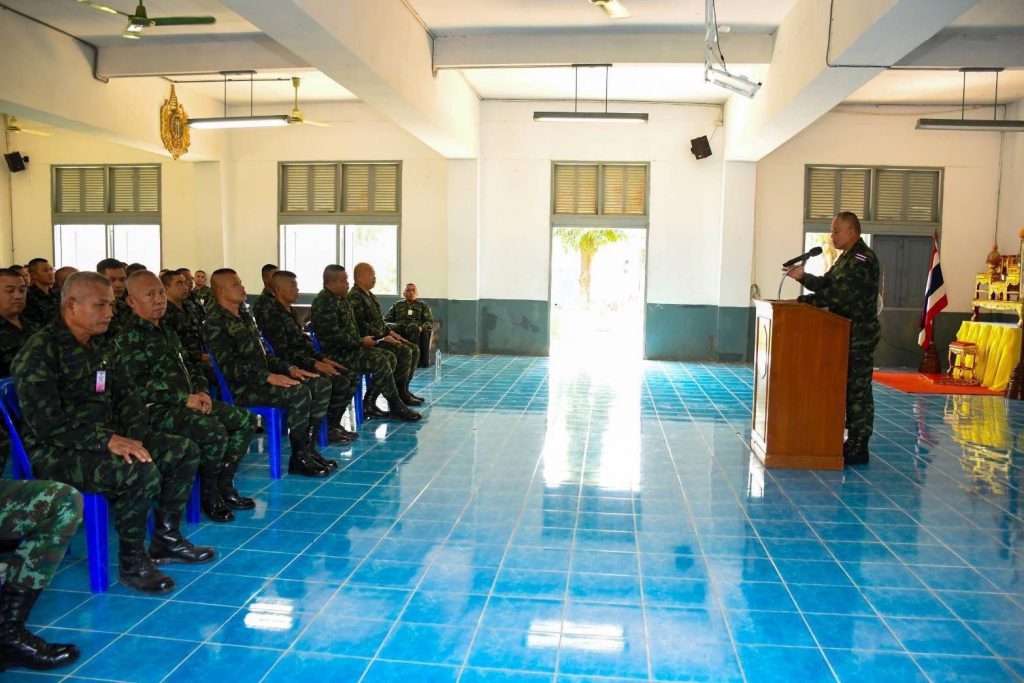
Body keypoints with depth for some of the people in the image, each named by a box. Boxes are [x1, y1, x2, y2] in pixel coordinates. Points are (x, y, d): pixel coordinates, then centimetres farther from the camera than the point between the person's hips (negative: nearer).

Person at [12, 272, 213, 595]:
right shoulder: (39, 352, -15)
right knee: (142, 473, -31)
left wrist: (134, 437, -7)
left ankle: (166, 539, 13)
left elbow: (126, 395, 11)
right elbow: (47, 422, -22)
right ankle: (131, 560, -9)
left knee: (184, 450, 1)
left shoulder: (103, 345, 11)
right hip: (57, 452, -8)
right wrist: (107, 440, -27)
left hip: (110, 439, 9)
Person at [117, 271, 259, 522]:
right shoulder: (129, 337, -8)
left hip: (190, 401, 9)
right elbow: (139, 385, -18)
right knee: (214, 431, -31)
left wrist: (202, 392, 4)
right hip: (158, 408, -9)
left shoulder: (167, 332, 21)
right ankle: (208, 494, -8)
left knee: (246, 420, 2)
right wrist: (185, 399, -18)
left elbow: (190, 366, 25)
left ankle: (224, 485, 6)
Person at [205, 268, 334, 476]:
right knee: (300, 393, -29)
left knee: (322, 385, -2)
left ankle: (309, 448, 1)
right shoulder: (216, 322, -9)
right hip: (242, 388, -9)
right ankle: (299, 458, -16)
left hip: (262, 378, 9)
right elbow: (228, 366, -19)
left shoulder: (244, 316, 20)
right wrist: (268, 377, -25)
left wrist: (289, 369, 7)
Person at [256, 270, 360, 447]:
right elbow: (283, 352, -19)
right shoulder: (271, 314, -13)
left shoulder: (290, 313, 17)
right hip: (292, 367, -9)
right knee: (340, 383, -23)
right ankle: (327, 429, -6)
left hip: (306, 361, 9)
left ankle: (334, 424, 7)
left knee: (352, 377, 0)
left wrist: (323, 358, 4)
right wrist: (315, 364, -22)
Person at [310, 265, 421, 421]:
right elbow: (334, 336, -24)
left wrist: (362, 341, 6)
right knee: (381, 362, -21)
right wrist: (361, 342, -15)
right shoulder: (324, 303, -18)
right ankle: (396, 407, -8)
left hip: (349, 348, 11)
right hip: (336, 353, -11)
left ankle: (369, 403, 3)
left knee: (389, 357, 4)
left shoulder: (341, 298, 15)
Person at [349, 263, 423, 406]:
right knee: (404, 352, -23)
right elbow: (361, 325, -22)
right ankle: (400, 393, -12)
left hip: (380, 337, 10)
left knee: (414, 349, 1)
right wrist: (383, 337, -20)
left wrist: (390, 332, 10)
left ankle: (404, 389, 3)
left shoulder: (369, 295, 17)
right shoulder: (355, 297, -14)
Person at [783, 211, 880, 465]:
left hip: (860, 336, -10)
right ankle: (853, 442, 21)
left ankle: (858, 448, 1)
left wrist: (803, 300, -17)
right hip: (846, 334, 10)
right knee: (848, 388, 13)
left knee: (857, 391, -5)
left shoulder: (863, 259, -16)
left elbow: (838, 294, -23)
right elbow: (825, 283, 15)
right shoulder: (847, 257, 17)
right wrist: (802, 276, 0)